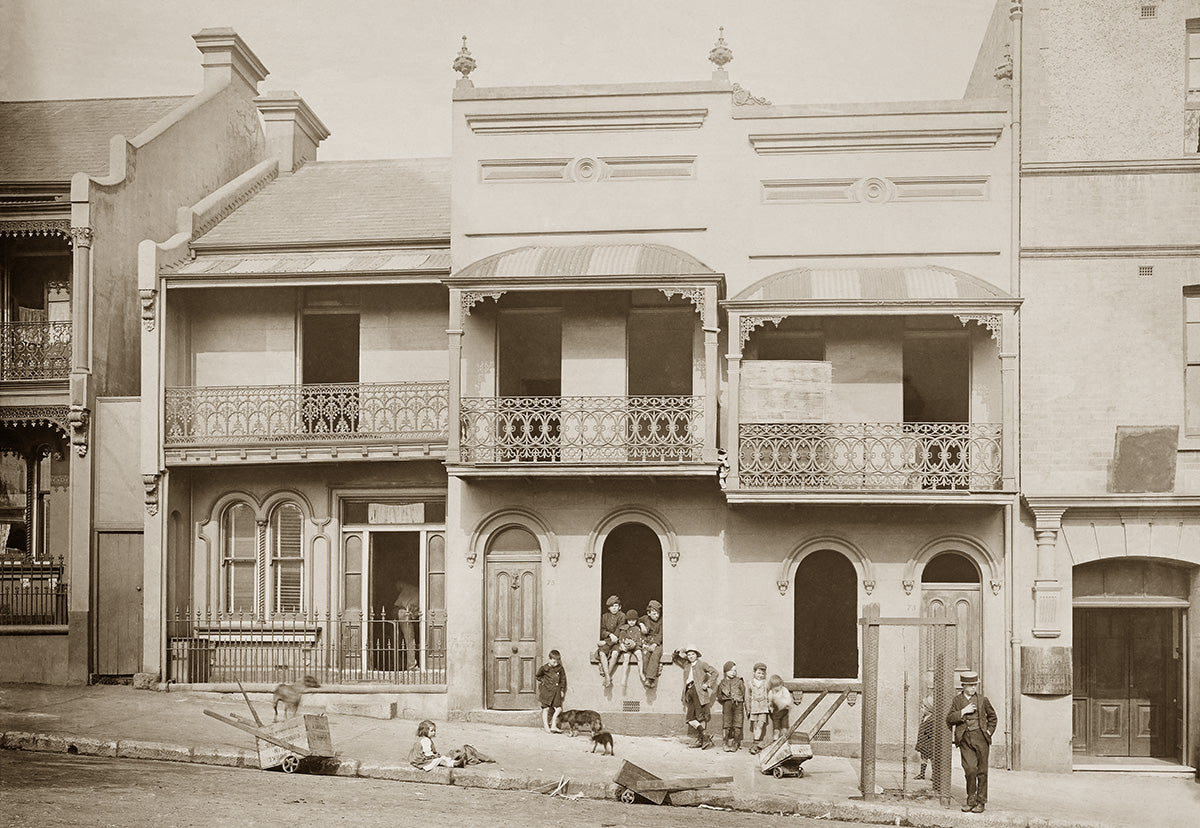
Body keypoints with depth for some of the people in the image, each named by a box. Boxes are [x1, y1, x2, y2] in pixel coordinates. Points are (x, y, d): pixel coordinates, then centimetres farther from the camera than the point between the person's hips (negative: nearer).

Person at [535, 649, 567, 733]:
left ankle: (553, 726, 5)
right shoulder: (544, 668, -7)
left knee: (558, 709, -4)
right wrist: (543, 680, 1)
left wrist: (562, 690, 10)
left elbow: (563, 680, 11)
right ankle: (546, 727, 9)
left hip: (556, 691, 3)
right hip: (546, 691, -3)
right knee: (546, 709, 2)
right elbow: (537, 675, 10)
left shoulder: (560, 668, 1)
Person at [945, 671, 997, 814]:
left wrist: (989, 732, 11)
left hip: (981, 737, 1)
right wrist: (963, 712, -12)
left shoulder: (982, 699, 8)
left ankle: (981, 802, 13)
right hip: (965, 739, -1)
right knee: (970, 769, -13)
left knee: (982, 771, 2)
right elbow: (949, 720, 0)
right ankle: (971, 800, 3)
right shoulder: (956, 700, 7)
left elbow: (992, 716, 22)